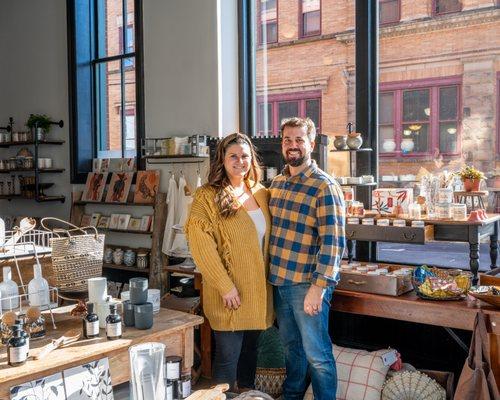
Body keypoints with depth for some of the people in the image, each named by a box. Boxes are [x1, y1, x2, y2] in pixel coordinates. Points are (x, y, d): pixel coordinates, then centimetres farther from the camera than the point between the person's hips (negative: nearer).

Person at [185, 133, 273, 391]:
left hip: (259, 289, 6)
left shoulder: (261, 193, 8)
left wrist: (270, 277, 8)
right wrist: (226, 286, -18)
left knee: (250, 350, 19)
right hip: (229, 293, -6)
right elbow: (201, 247, -16)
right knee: (228, 357, 2)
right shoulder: (207, 197, -10)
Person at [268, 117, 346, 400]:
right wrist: (270, 272, 14)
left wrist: (319, 286, -23)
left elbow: (333, 241, -19)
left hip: (308, 284, -7)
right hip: (279, 281, 7)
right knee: (292, 346, 22)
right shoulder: (277, 183, 9)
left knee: (316, 354, 3)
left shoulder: (324, 186, -14)